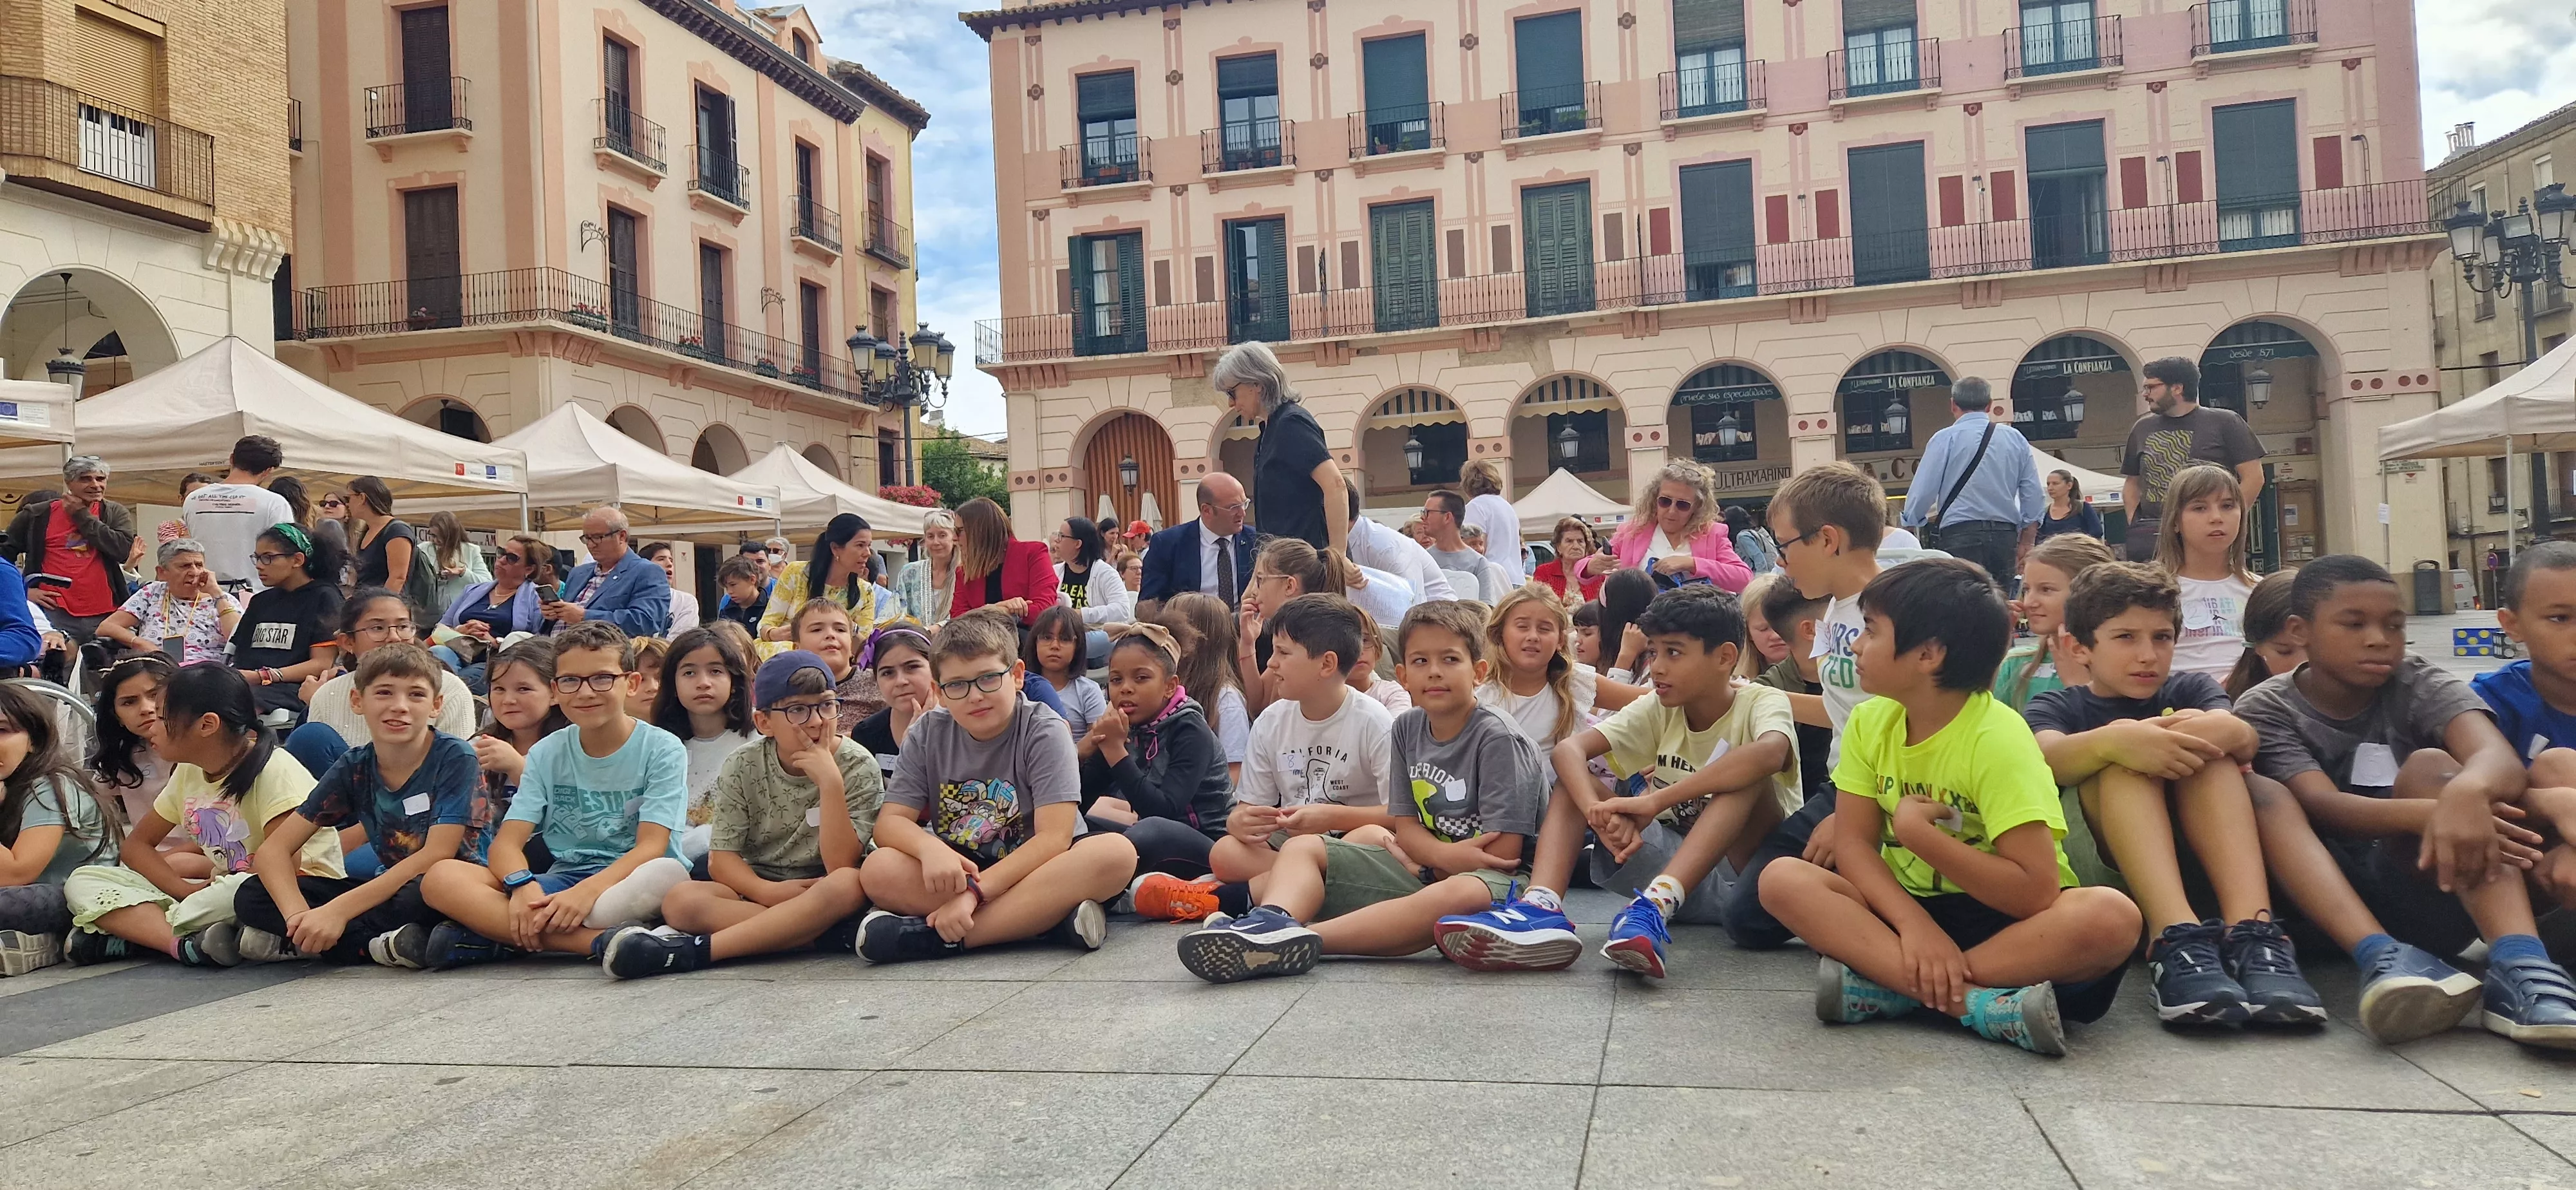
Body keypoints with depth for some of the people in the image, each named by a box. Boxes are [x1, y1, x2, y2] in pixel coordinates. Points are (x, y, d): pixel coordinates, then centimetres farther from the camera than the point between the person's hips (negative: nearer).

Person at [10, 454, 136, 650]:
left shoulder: (116, 513, 9)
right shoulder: (38, 515, 7)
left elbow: (123, 550, -9)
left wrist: (82, 516, -3)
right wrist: (23, 590, 2)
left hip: (105, 615, 1)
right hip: (55, 614, -1)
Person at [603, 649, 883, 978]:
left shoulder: (858, 767, -10)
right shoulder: (743, 767, -2)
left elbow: (841, 865, -18)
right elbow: (721, 858, -4)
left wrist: (829, 781, -27)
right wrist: (766, 890, -24)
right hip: (758, 891, 3)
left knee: (849, 884, -37)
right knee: (680, 900, -25)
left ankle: (694, 950, -35)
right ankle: (830, 934, -29)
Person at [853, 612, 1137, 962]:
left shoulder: (1045, 732, -11)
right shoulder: (928, 733, 0)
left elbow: (1054, 836, -20)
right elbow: (890, 821, -5)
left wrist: (974, 891, -30)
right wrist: (930, 849, -29)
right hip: (956, 871, 3)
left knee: (1117, 852, -33)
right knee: (879, 870, -26)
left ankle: (936, 937, -33)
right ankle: (1049, 917, -27)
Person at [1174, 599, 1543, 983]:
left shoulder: (1496, 739, -12)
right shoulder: (1406, 729, 7)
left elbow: (1503, 852, -16)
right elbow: (1406, 825, 5)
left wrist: (1431, 858, -9)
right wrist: (1445, 854, -16)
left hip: (1490, 879, -7)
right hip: (1418, 870, 7)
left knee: (1464, 895, -44)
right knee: (1301, 848, -2)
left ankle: (1307, 939, -48)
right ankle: (1272, 922, -38)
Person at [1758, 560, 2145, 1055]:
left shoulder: (1996, 738, -20)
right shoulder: (1870, 722, -3)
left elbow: (2036, 890, -26)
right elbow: (1852, 844, -9)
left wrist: (1916, 831, -23)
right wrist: (1916, 924, -26)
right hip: (1910, 904, 4)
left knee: (2112, 918, -34)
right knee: (1782, 878, -21)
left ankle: (1885, 984, -32)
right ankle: (1979, 1002, -32)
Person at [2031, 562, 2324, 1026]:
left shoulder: (2190, 689, 16)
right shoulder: (2056, 706, 10)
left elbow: (2248, 743, -9)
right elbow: (2044, 759, -17)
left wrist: (2225, 729, -35)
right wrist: (2111, 741, -40)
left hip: (2201, 859, 2)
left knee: (2207, 751, -20)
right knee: (2123, 762, -25)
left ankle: (2251, 931, -39)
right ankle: (2177, 936, -46)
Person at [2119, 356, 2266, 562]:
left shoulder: (2224, 422, 3)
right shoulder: (2142, 429, 15)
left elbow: (2253, 477, 0)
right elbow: (2132, 482, 22)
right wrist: (2134, 524, 7)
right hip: (2151, 536, 4)